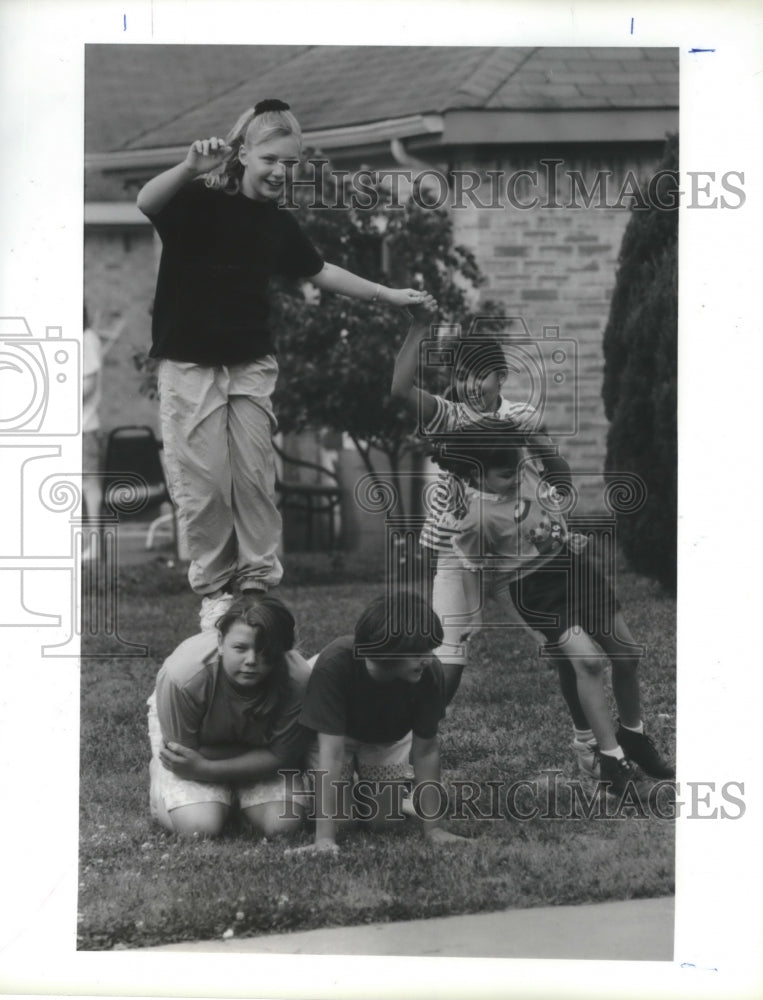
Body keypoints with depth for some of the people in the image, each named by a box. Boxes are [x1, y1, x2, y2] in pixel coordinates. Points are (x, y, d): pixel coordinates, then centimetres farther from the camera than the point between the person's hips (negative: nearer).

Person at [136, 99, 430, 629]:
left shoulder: (279, 225, 8)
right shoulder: (200, 203, -9)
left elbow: (321, 271, 23)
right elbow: (146, 203, -30)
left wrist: (387, 294, 25)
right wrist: (190, 168, -49)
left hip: (252, 366, 4)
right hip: (190, 365, -4)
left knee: (255, 477, 3)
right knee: (202, 484, -2)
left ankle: (259, 579, 14)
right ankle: (213, 587, 11)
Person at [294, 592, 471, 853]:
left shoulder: (429, 672, -34)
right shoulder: (334, 666, -43)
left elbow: (425, 750, -23)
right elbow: (332, 752, -44)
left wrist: (433, 828, -24)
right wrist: (325, 839, -48)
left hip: (388, 738, 2)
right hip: (336, 734, -2)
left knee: (384, 820, -8)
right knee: (334, 814, -16)